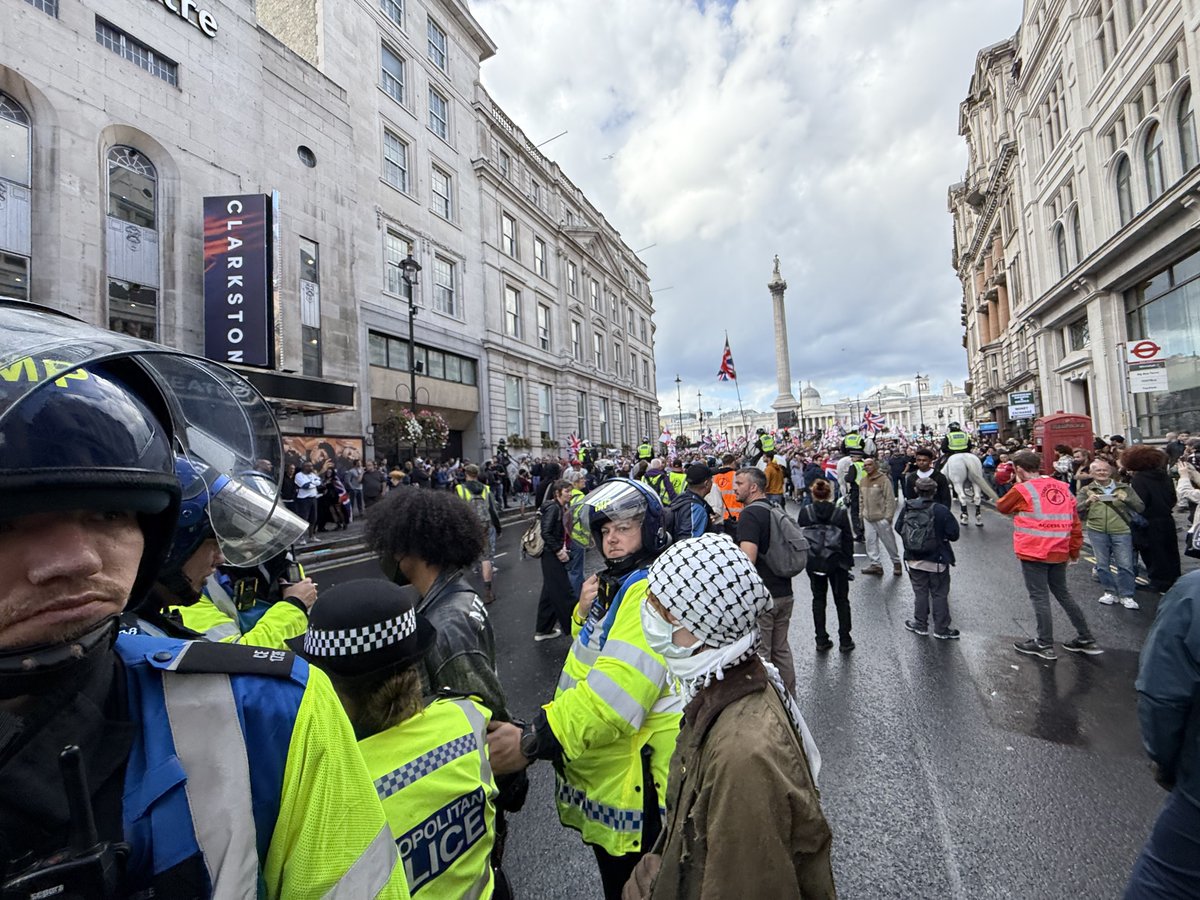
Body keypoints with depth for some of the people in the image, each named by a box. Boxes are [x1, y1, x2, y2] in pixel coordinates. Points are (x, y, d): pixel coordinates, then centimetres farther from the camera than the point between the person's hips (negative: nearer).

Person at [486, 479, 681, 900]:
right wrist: (585, 612, -6)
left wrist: (534, 740, -34)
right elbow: (590, 652, 14)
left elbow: (616, 690, -34)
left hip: (630, 773, -9)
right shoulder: (615, 582, 6)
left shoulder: (650, 591, -26)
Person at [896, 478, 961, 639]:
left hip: (914, 559, 3)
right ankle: (941, 628, 20)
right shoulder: (940, 511, -18)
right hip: (937, 560, -3)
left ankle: (920, 624, 24)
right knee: (940, 594, 10)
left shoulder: (906, 508, -8)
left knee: (920, 592, 15)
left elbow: (898, 528, 2)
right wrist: (941, 534, 5)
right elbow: (954, 534, -16)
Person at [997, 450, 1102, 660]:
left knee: (1040, 597, 3)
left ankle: (1045, 645, 11)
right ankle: (1086, 640, 27)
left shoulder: (1022, 490, -13)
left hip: (1034, 553, -6)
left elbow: (1001, 507, 4)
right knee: (1063, 594, 21)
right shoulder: (1063, 487, 5)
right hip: (1059, 553, 6)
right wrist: (1074, 550, 14)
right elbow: (1075, 522, 8)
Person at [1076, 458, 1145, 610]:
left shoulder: (1124, 488, 9)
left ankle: (1126, 596, 11)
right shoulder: (1086, 490, 6)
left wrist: (1126, 499, -13)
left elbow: (1141, 507, 4)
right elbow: (1076, 509, 0)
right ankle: (1110, 592, 21)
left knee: (1125, 565, -1)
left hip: (1121, 531, 0)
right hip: (1097, 531, 0)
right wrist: (1087, 502, -18)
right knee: (1102, 564, 7)